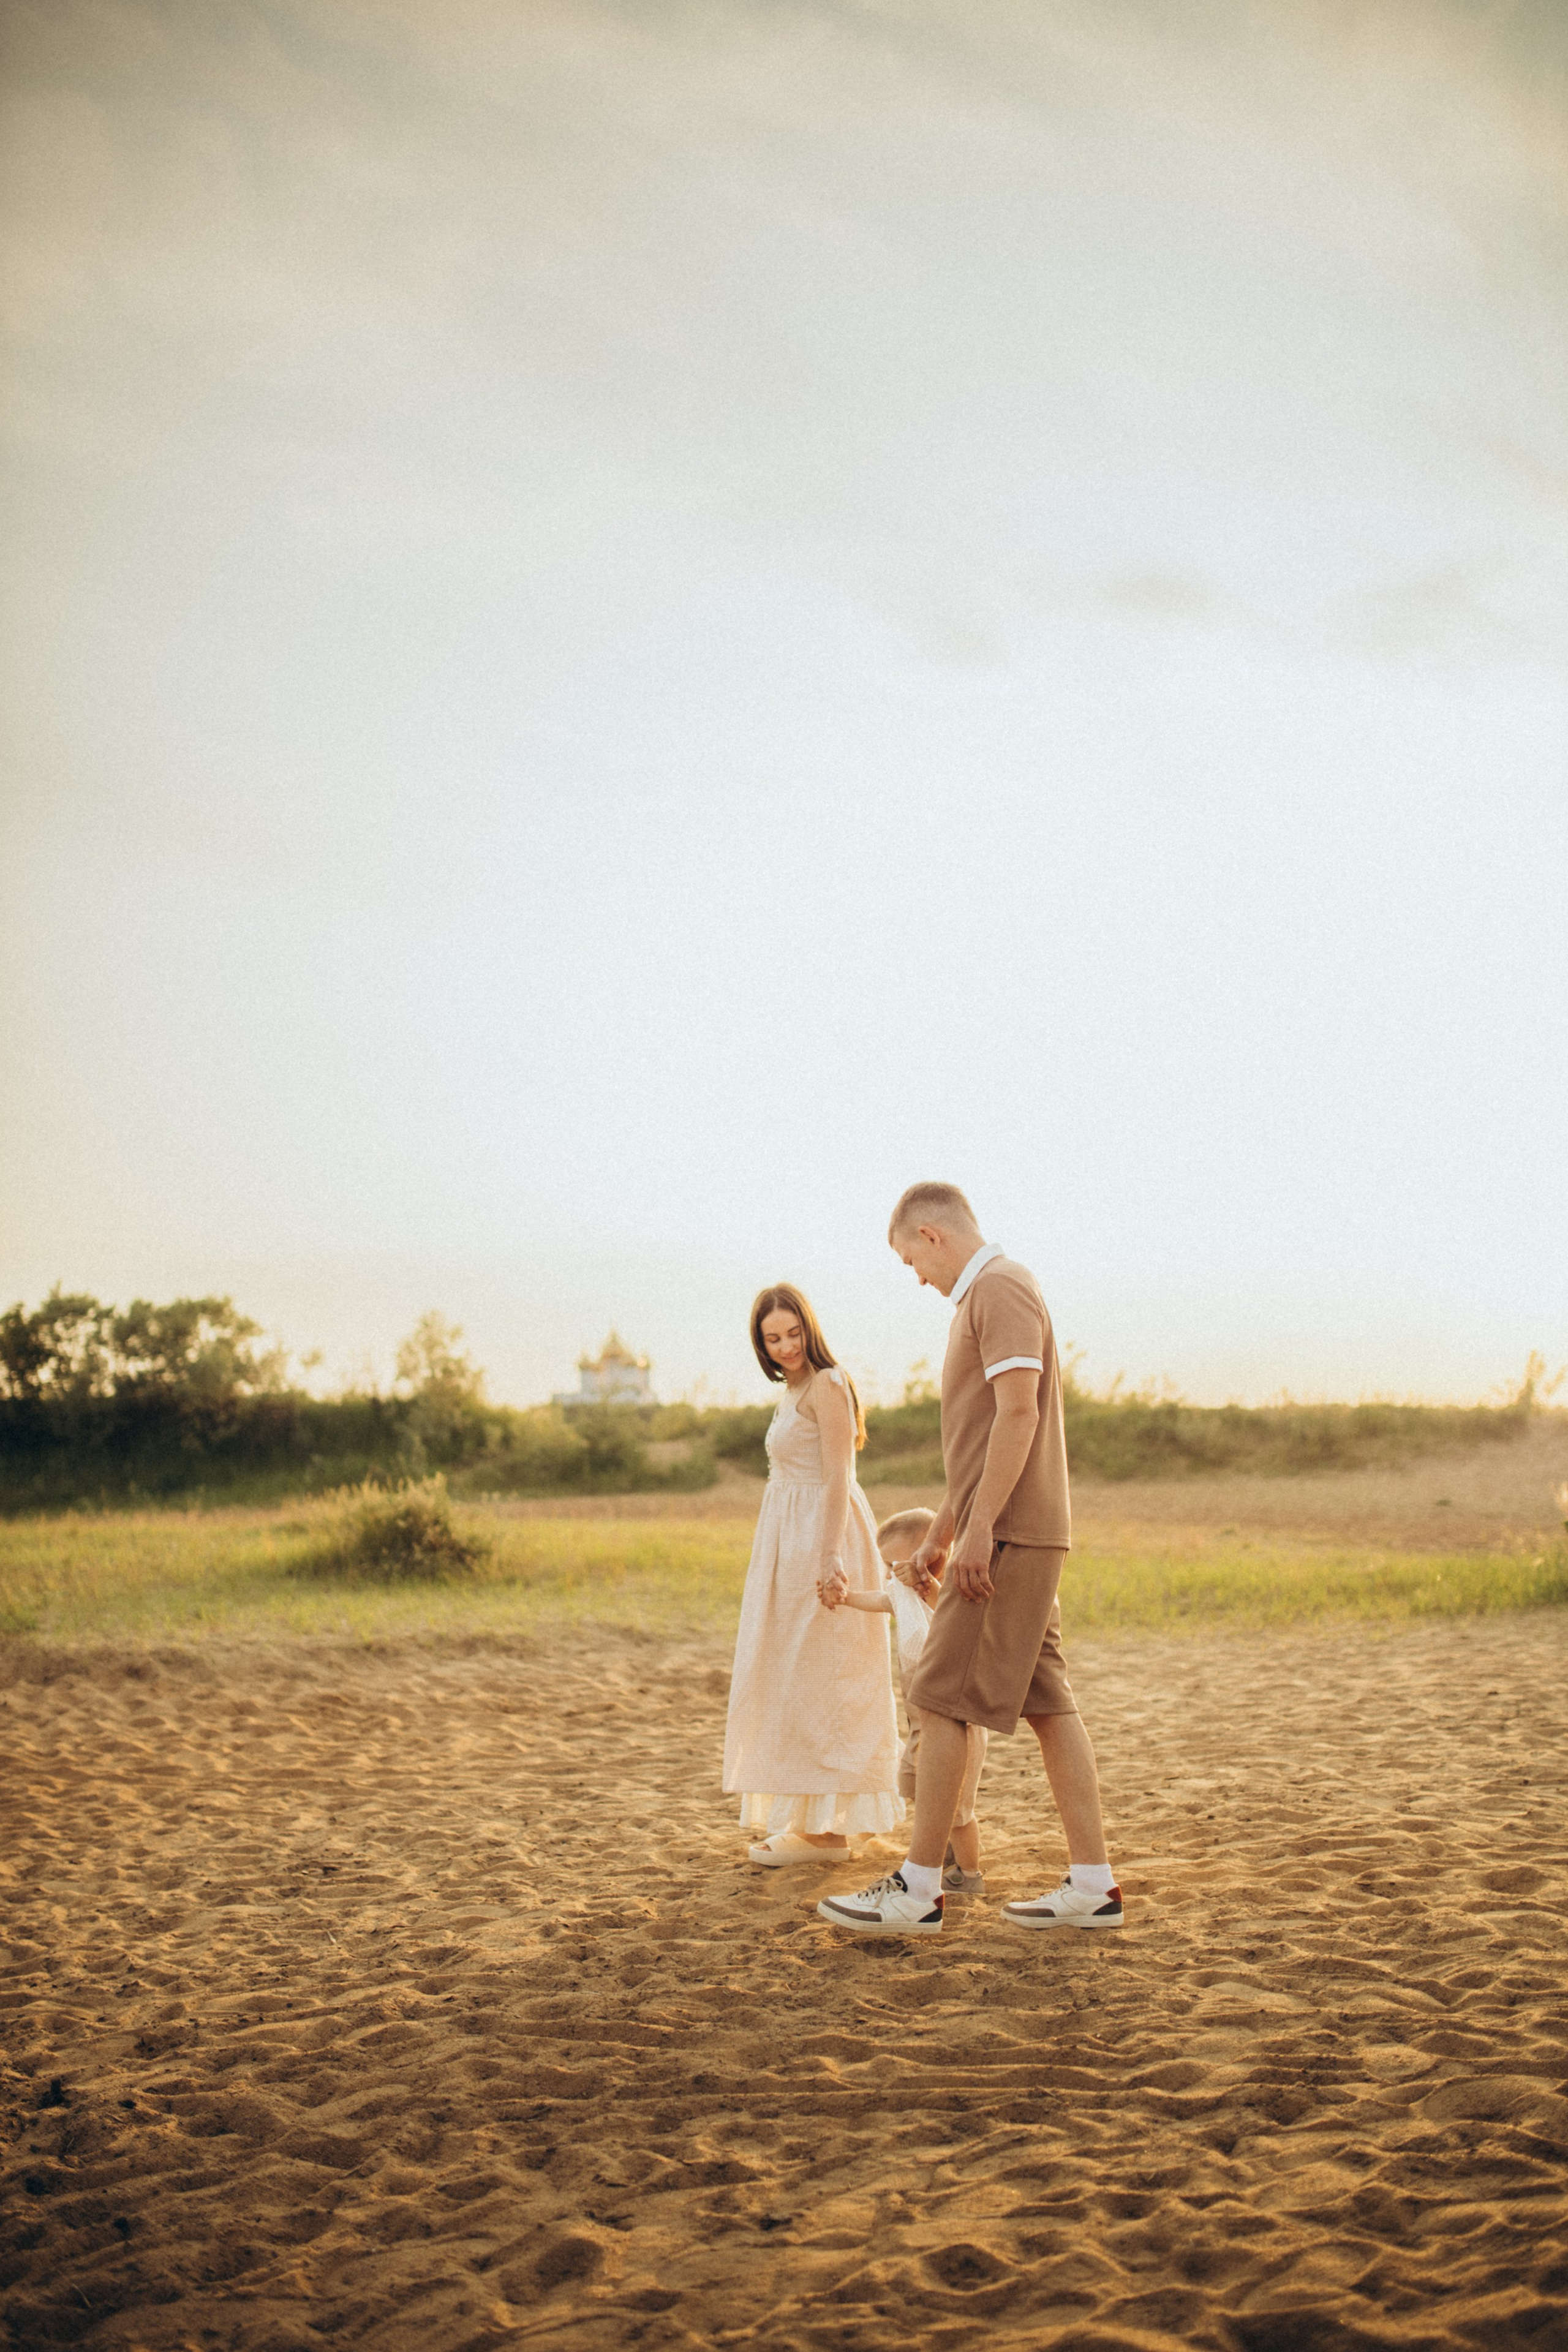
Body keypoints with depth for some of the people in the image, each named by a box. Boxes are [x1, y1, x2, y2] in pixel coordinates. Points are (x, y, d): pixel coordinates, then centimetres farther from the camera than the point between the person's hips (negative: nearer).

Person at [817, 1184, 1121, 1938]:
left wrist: (979, 1525, -24)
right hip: (1012, 1536, 10)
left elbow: (1019, 1411, -21)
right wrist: (938, 1536, 26)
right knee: (1045, 1701, 8)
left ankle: (917, 1889, -1)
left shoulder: (1000, 1287, -10)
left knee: (941, 1699, -6)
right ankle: (1092, 1884, 10)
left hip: (1008, 1534, -10)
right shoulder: (985, 1297, 21)